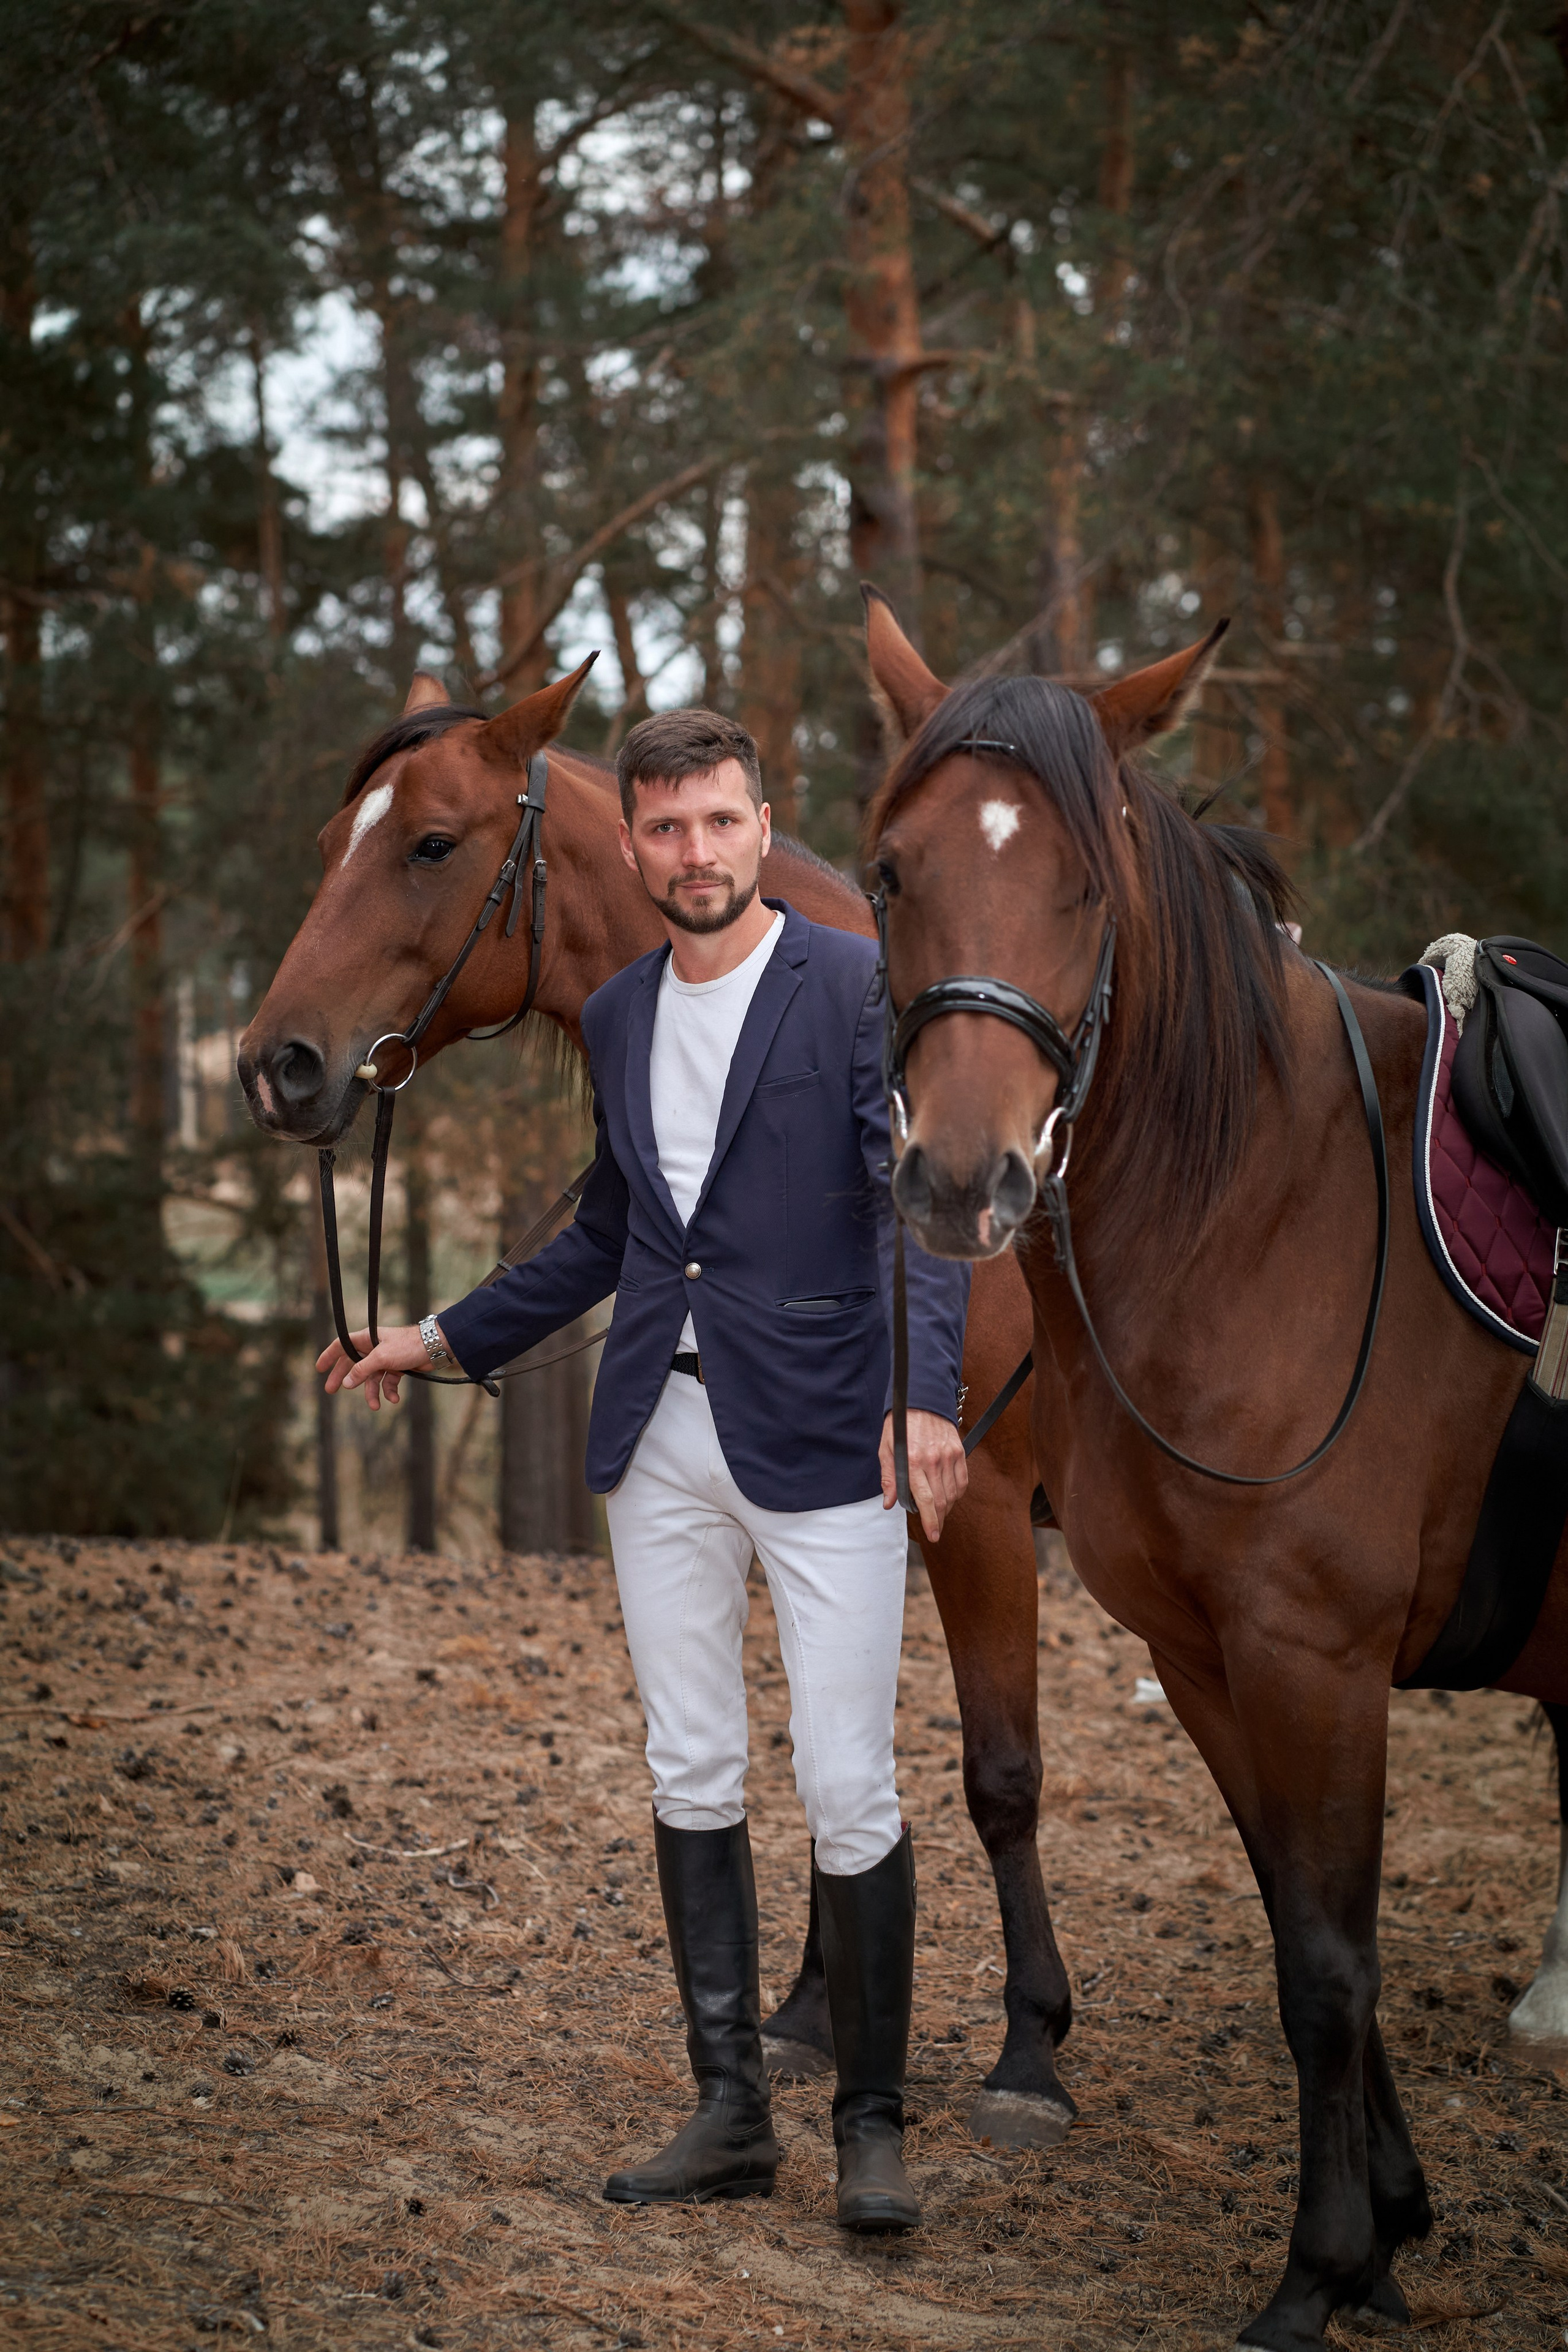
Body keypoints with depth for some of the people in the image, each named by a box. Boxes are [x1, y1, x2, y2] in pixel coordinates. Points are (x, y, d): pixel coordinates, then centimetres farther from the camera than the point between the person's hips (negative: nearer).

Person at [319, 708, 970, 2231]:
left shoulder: (859, 988, -7)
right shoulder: (616, 1020, 12)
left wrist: (925, 1393, -30)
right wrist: (441, 1338, 23)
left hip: (820, 1440, -6)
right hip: (660, 1444, 6)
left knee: (848, 1793, -4)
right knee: (690, 1782, 9)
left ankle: (872, 2121, 10)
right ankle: (731, 2115, 19)